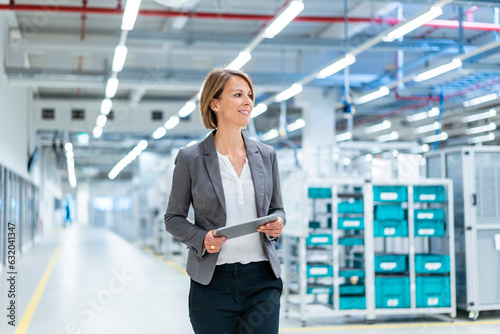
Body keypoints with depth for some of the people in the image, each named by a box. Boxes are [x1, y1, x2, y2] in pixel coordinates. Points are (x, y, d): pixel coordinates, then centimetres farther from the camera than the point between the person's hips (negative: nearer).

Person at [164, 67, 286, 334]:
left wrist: (277, 224, -5)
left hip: (262, 280, 2)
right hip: (213, 281, -2)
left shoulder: (266, 155, 8)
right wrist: (202, 239, -14)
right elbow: (173, 219, 4)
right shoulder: (190, 158, -1)